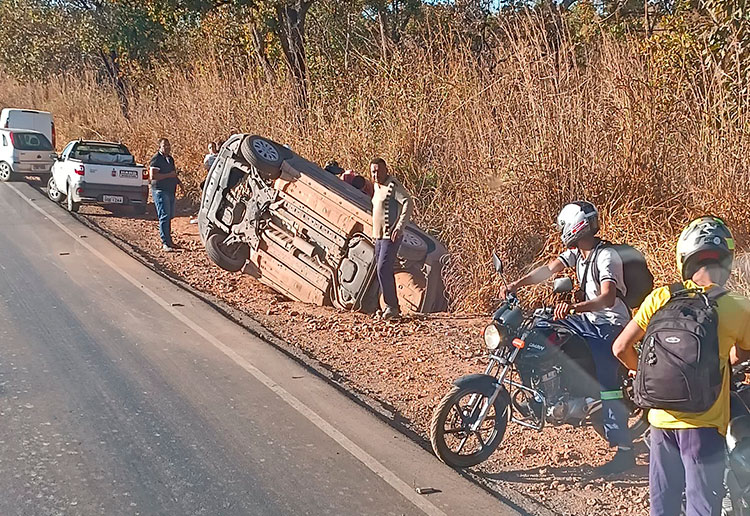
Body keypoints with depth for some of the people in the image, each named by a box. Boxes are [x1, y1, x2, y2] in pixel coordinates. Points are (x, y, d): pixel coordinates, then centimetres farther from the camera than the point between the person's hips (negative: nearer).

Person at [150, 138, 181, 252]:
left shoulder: (170, 159, 17)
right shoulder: (156, 159, -10)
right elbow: (153, 176, -20)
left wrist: (178, 181, 14)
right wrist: (169, 175, -20)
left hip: (171, 191, 8)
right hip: (160, 191, -8)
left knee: (170, 216, 11)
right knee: (164, 216, -11)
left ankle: (168, 240, 19)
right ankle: (165, 243, -11)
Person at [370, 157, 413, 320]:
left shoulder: (393, 186, -13)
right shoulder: (377, 186, 15)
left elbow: (408, 203, -25)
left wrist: (400, 227, -31)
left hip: (391, 236, -10)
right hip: (379, 236, 10)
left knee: (383, 270, -14)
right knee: (383, 271, 11)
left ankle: (392, 306, -6)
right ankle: (393, 307, 17)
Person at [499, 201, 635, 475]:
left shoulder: (606, 257, -22)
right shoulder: (577, 252, 6)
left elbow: (607, 298, -35)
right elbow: (549, 269, -1)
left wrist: (573, 307, -50)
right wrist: (516, 284, -14)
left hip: (610, 324, -9)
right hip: (589, 319, 9)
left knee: (607, 385, -17)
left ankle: (624, 450, -12)